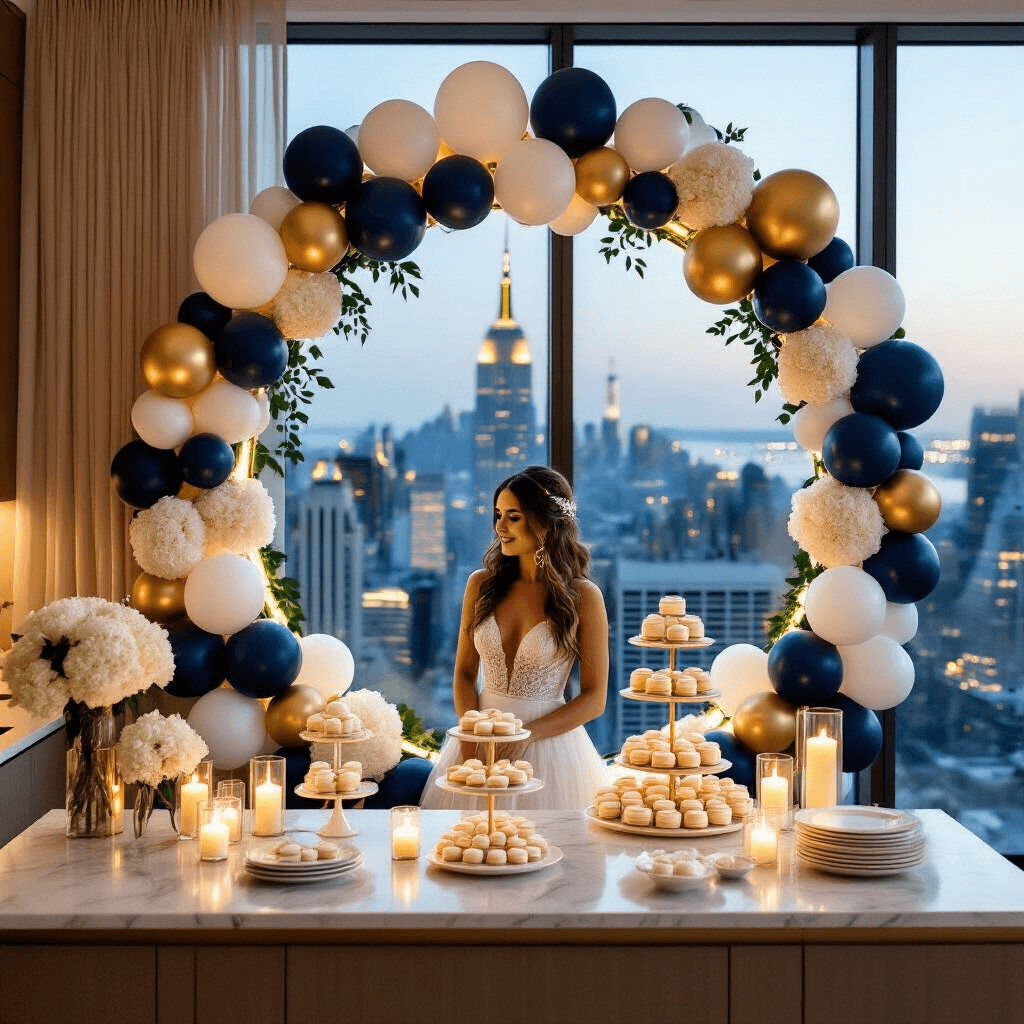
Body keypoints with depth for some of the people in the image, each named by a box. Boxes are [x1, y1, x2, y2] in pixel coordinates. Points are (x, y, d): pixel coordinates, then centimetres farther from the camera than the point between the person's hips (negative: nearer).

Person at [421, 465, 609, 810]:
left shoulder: (583, 597, -8)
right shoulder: (482, 584, 3)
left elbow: (594, 699, -7)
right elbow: (464, 673, 7)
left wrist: (526, 735, -16)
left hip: (550, 743, -3)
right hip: (481, 741, 3)